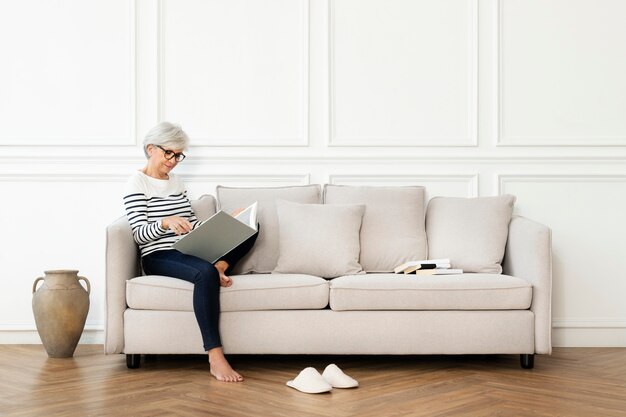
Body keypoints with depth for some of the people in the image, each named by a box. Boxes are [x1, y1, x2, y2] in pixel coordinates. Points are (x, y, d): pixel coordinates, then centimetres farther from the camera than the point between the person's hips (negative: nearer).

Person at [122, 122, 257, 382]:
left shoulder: (176, 182, 21)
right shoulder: (137, 183, -1)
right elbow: (139, 233, -11)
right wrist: (166, 222, -32)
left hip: (190, 252, 7)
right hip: (159, 258, -7)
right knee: (206, 274, -40)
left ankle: (220, 266, -29)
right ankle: (215, 358, -42)